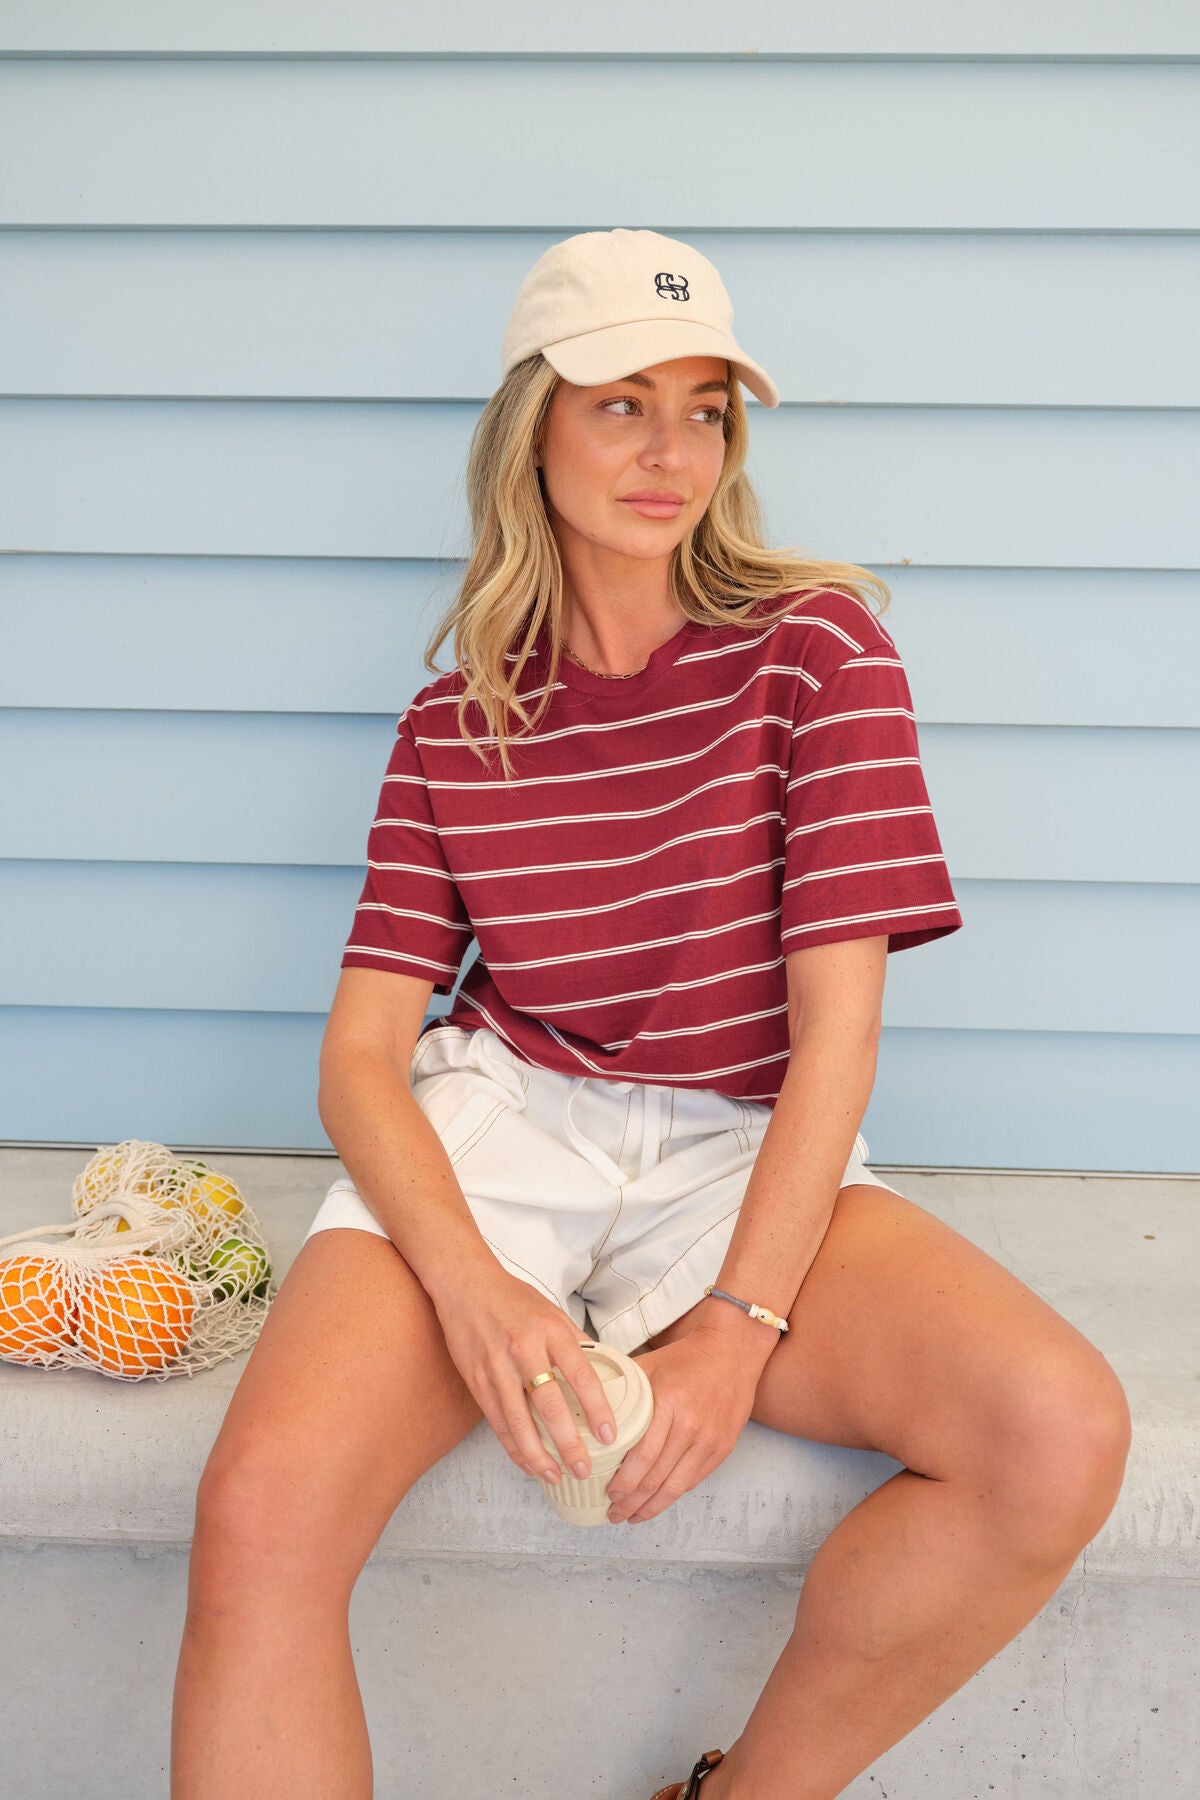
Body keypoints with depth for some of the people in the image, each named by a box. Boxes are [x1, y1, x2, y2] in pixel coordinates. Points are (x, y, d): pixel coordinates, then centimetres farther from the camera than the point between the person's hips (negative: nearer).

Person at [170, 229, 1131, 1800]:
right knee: (264, 1505, -29)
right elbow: (362, 1046, 0)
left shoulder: (817, 642, 1)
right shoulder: (455, 723, 6)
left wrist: (740, 1324, -18)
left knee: (1063, 1433, -25)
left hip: (744, 1152, 0)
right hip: (494, 1134, 0)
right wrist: (473, 1287, -20)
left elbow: (838, 1026, -7)